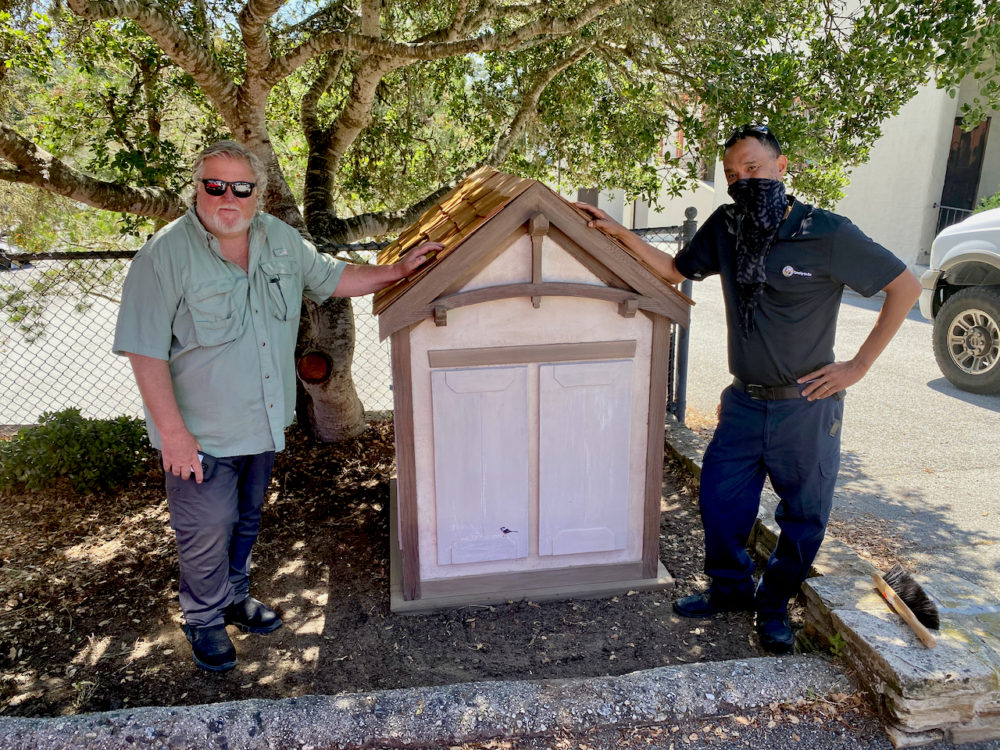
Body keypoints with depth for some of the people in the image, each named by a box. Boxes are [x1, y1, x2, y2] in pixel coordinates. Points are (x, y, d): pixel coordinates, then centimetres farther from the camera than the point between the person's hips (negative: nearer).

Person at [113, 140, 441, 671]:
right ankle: (205, 619, 35)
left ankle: (235, 597, 47)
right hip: (202, 434, -5)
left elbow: (332, 278, 14)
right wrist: (172, 433, -20)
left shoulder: (281, 239, 1)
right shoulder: (165, 256, -18)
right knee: (207, 532, 9)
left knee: (245, 522, 23)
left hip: (264, 424, 6)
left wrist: (399, 270, 7)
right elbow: (145, 352, -18)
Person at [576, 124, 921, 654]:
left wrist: (858, 366, -10)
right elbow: (675, 271, 10)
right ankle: (730, 589, 35)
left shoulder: (827, 234, -15)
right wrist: (621, 234, -2)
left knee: (804, 515, 11)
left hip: (806, 406, -3)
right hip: (744, 401, 4)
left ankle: (774, 604, 35)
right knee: (719, 500, 10)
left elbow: (905, 287, -8)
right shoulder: (725, 227, -1)